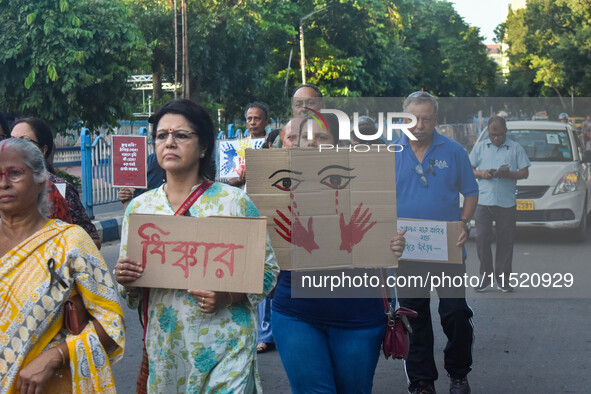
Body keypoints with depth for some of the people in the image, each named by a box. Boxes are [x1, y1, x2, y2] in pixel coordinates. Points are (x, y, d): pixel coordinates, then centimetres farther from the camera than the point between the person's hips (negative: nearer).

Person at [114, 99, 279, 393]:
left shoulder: (235, 202, -4)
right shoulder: (138, 207, 6)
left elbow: (268, 268, -2)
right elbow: (132, 291, 13)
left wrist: (230, 296, -19)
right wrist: (126, 280, -10)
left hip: (224, 347, -3)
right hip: (164, 349, 3)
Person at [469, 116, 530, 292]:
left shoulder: (516, 148, 8)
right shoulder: (480, 147, 12)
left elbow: (525, 173, 6)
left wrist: (508, 174, -14)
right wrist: (481, 173, -8)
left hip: (507, 203, -1)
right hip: (484, 200, 1)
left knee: (505, 241, 2)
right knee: (482, 238, -3)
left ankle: (502, 279, 10)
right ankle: (485, 276, 8)